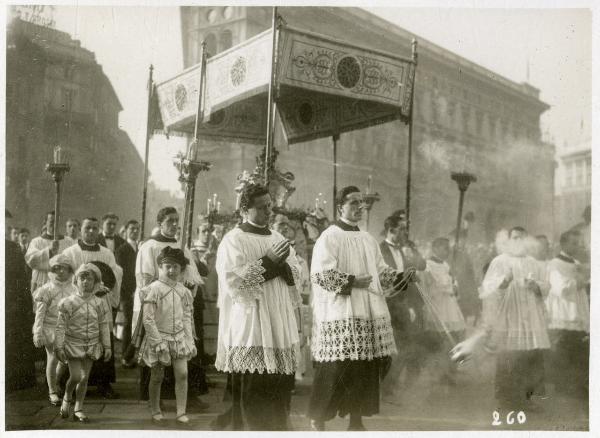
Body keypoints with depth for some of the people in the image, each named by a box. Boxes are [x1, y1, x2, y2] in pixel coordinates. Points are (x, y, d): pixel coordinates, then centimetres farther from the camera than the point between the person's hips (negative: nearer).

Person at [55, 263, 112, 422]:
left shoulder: (99, 304, 1)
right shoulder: (68, 302, -8)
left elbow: (104, 326, 6)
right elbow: (61, 327, -6)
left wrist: (107, 346, 5)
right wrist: (59, 347, -10)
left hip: (91, 346, 3)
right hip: (73, 344, -3)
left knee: (85, 378, 6)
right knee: (75, 376, -11)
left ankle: (78, 410, 18)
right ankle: (67, 398, 20)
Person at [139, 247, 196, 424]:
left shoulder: (183, 291, 5)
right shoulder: (154, 289, -11)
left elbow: (187, 317, 10)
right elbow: (148, 319, -13)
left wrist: (190, 340, 5)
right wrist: (158, 342, -16)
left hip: (179, 337, 4)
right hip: (159, 337, -4)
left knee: (182, 374, -4)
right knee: (157, 377, 9)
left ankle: (181, 412, 4)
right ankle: (155, 410, 26)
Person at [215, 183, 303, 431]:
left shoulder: (277, 238, 16)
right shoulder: (233, 240, -4)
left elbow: (295, 275, 13)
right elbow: (233, 280, -14)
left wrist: (280, 264, -9)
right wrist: (268, 261, -14)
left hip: (280, 324, 6)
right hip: (250, 324, -6)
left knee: (281, 385, 5)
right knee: (253, 388, -6)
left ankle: (278, 427, 15)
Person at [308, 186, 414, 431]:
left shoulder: (368, 239, 18)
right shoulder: (329, 237, -5)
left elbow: (380, 270, 18)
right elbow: (320, 273, -15)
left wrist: (401, 277, 1)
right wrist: (351, 282, -21)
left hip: (369, 313, 7)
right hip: (340, 314, -7)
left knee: (364, 369, 7)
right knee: (336, 370, -6)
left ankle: (356, 420, 17)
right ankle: (318, 419, 8)